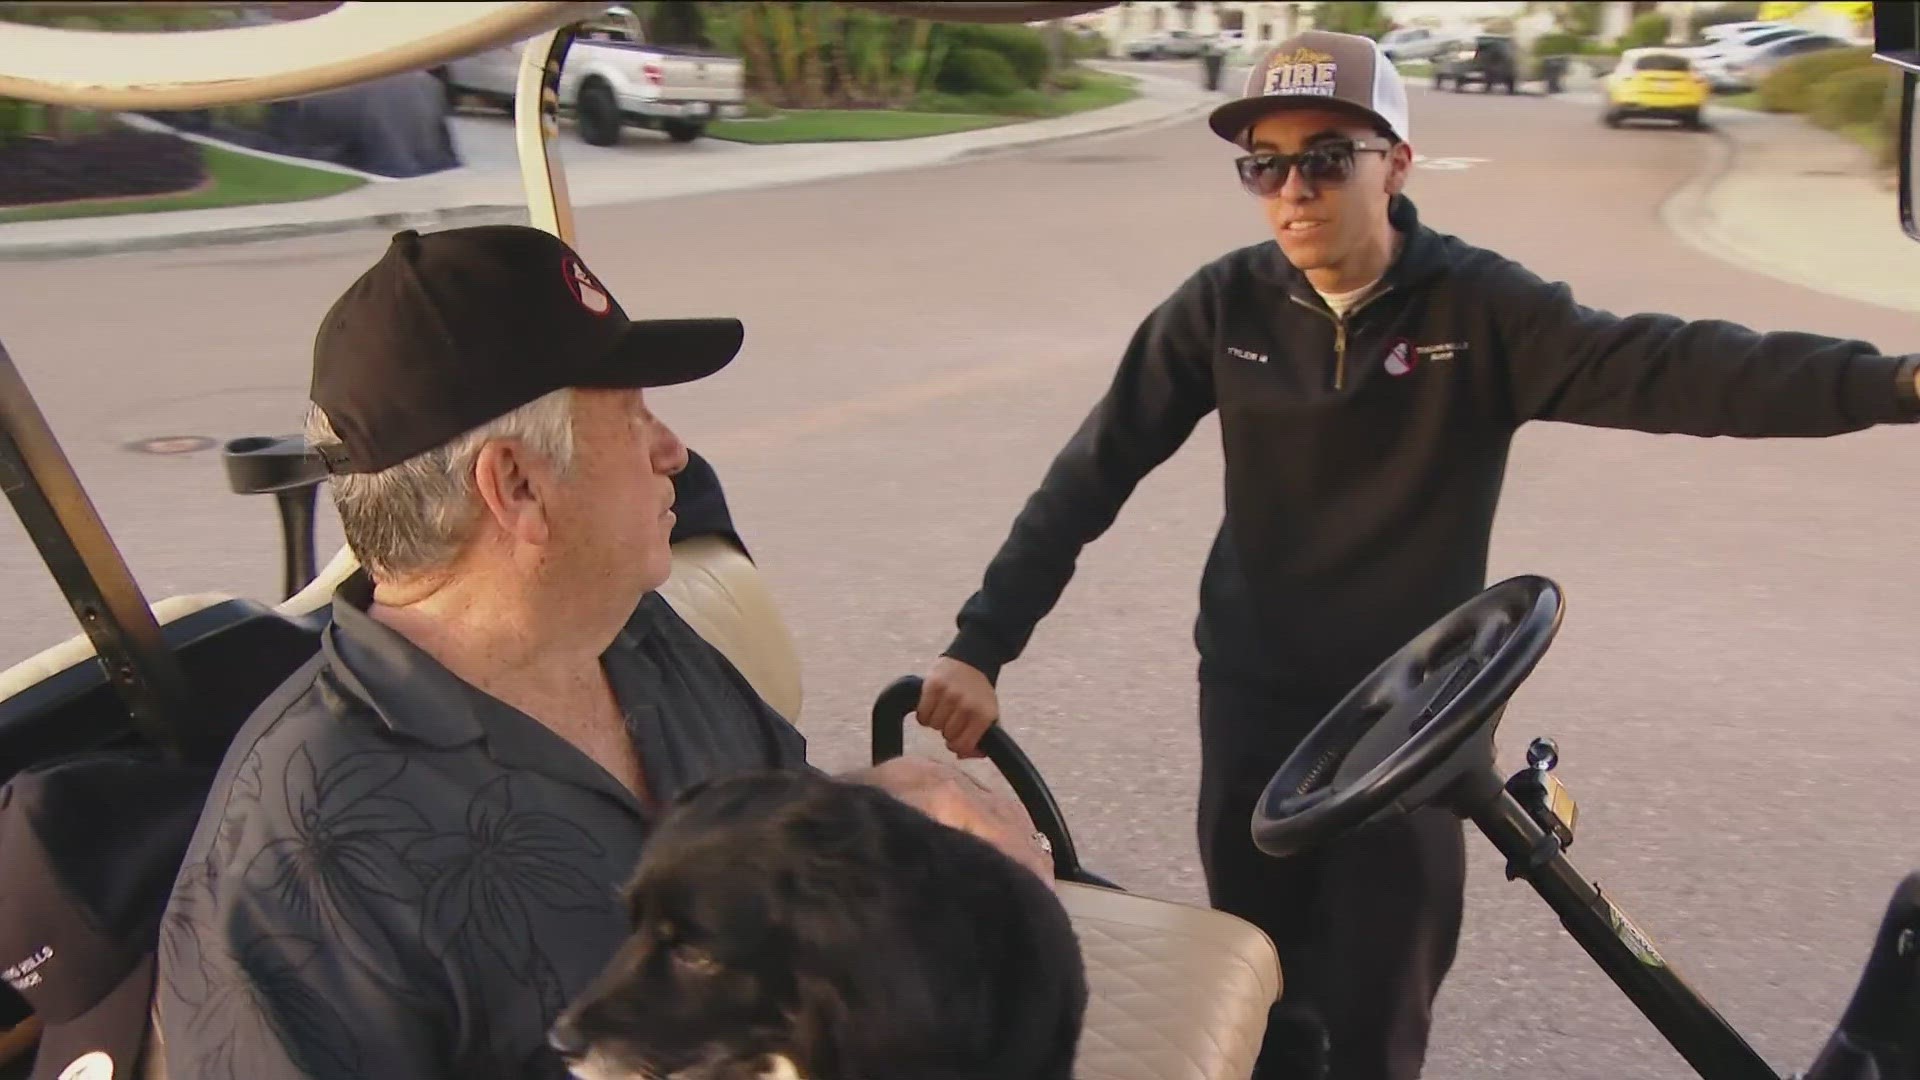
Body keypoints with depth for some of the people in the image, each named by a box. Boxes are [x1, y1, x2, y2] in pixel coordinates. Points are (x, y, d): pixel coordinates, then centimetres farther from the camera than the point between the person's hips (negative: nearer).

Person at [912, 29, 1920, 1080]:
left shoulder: (1478, 305, -13)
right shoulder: (1223, 305, -8)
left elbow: (1666, 368, -25)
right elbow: (1096, 469, -7)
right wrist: (982, 639, -14)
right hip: (1253, 697, 2)